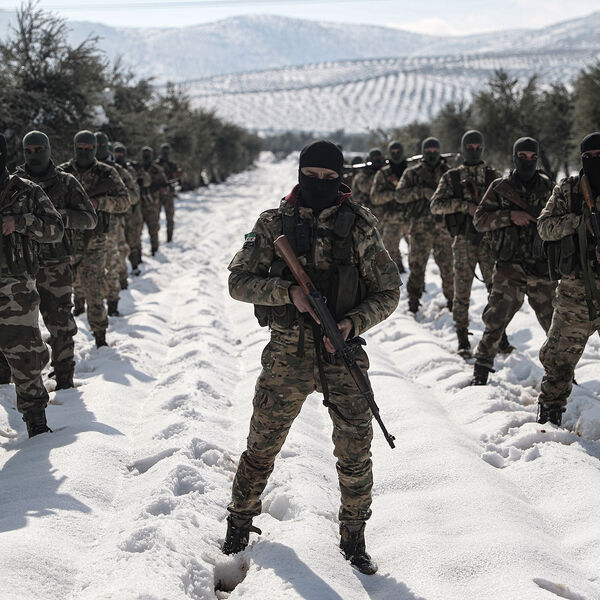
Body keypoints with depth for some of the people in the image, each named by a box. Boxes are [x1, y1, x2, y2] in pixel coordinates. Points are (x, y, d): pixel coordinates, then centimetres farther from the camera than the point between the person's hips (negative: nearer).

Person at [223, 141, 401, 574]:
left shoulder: (359, 226, 0)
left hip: (342, 351, 0)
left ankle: (354, 537, 21)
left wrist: (353, 323, -14)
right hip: (288, 354, 0)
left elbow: (387, 292, 3)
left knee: (355, 449, 1)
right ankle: (240, 522, 31)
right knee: (263, 444, 8)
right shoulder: (275, 224, 0)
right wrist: (289, 291, -19)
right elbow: (240, 281, -3)